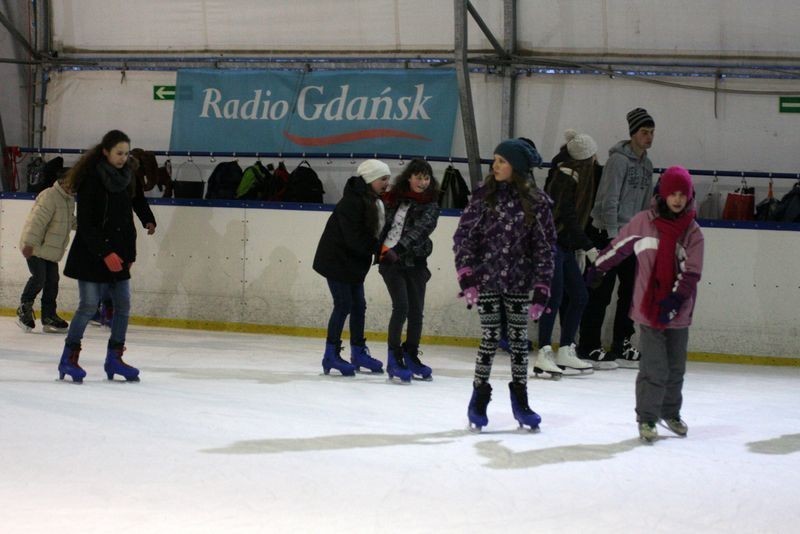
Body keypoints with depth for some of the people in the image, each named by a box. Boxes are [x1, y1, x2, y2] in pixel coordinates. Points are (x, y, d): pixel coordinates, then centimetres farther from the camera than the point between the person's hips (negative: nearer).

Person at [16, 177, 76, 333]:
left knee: (52, 280, 5)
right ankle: (25, 307, 7)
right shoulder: (49, 196, -20)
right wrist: (29, 243, -28)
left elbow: (71, 221, 26)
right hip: (35, 247, -9)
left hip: (51, 249, 9)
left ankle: (49, 316, 12)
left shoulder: (69, 200, 11)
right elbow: (37, 220, -25)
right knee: (39, 277, -14)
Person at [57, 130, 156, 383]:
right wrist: (105, 254, -19)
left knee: (123, 305, 5)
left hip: (117, 253, 7)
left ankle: (114, 358, 16)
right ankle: (68, 358, 4)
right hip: (91, 255, -7)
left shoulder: (125, 178, 8)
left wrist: (130, 253, 11)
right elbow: (85, 224, -15)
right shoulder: (91, 180, -13)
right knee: (89, 305, -8)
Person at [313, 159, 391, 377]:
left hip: (355, 262, 9)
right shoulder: (351, 202, -24)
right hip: (336, 259, -9)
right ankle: (331, 356, 0)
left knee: (359, 306, 12)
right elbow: (355, 239, -27)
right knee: (343, 305, -7)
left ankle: (358, 352, 23)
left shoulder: (375, 202, 5)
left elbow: (377, 231, 4)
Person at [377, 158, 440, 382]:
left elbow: (419, 230, -17)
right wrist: (382, 248, 2)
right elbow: (383, 223, 14)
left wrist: (398, 249, -30)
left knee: (417, 310, 6)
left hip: (416, 261, 2)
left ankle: (411, 355, 24)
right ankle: (394, 357, -5)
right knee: (401, 306, -14)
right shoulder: (394, 198, 2)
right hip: (390, 261, -2)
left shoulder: (430, 206, -2)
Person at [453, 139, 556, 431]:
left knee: (519, 339, 8)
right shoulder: (484, 196, -3)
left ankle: (520, 401, 20)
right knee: (490, 338, 0)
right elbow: (463, 236, -3)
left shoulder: (537, 202, -4)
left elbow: (545, 246, -2)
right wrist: (466, 276, -13)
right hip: (486, 280, -1)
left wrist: (541, 289, -7)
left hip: (519, 283, 1)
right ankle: (479, 399, 13)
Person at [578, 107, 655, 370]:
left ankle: (622, 345, 17)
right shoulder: (619, 159, -12)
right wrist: (613, 235, -20)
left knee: (632, 289, 8)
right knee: (601, 291, -6)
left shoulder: (647, 164, 13)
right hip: (607, 232, -8)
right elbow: (609, 200, -17)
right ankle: (589, 347, -1)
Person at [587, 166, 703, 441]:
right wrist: (597, 269, 17)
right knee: (654, 367, -8)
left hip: (678, 312, 3)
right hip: (648, 307, -3)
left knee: (676, 367, 15)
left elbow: (691, 272, -4)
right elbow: (619, 246, 10)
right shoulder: (644, 222, -3)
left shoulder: (692, 231, 0)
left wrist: (675, 300, -16)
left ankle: (670, 412, 34)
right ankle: (646, 418, 3)